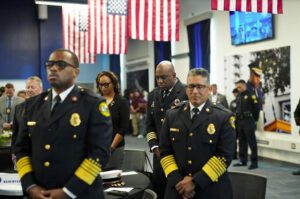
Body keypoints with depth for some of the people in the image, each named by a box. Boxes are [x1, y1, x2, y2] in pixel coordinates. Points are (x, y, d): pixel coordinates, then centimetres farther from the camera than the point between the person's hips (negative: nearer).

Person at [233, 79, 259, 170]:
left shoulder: (251, 95, -7)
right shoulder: (238, 97, 14)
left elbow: (256, 109, -9)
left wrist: (254, 120, -8)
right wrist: (237, 119, 10)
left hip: (248, 122, -7)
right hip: (240, 122, 7)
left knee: (252, 142, -4)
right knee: (242, 142, 12)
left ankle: (254, 162, 1)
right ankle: (243, 160, 20)